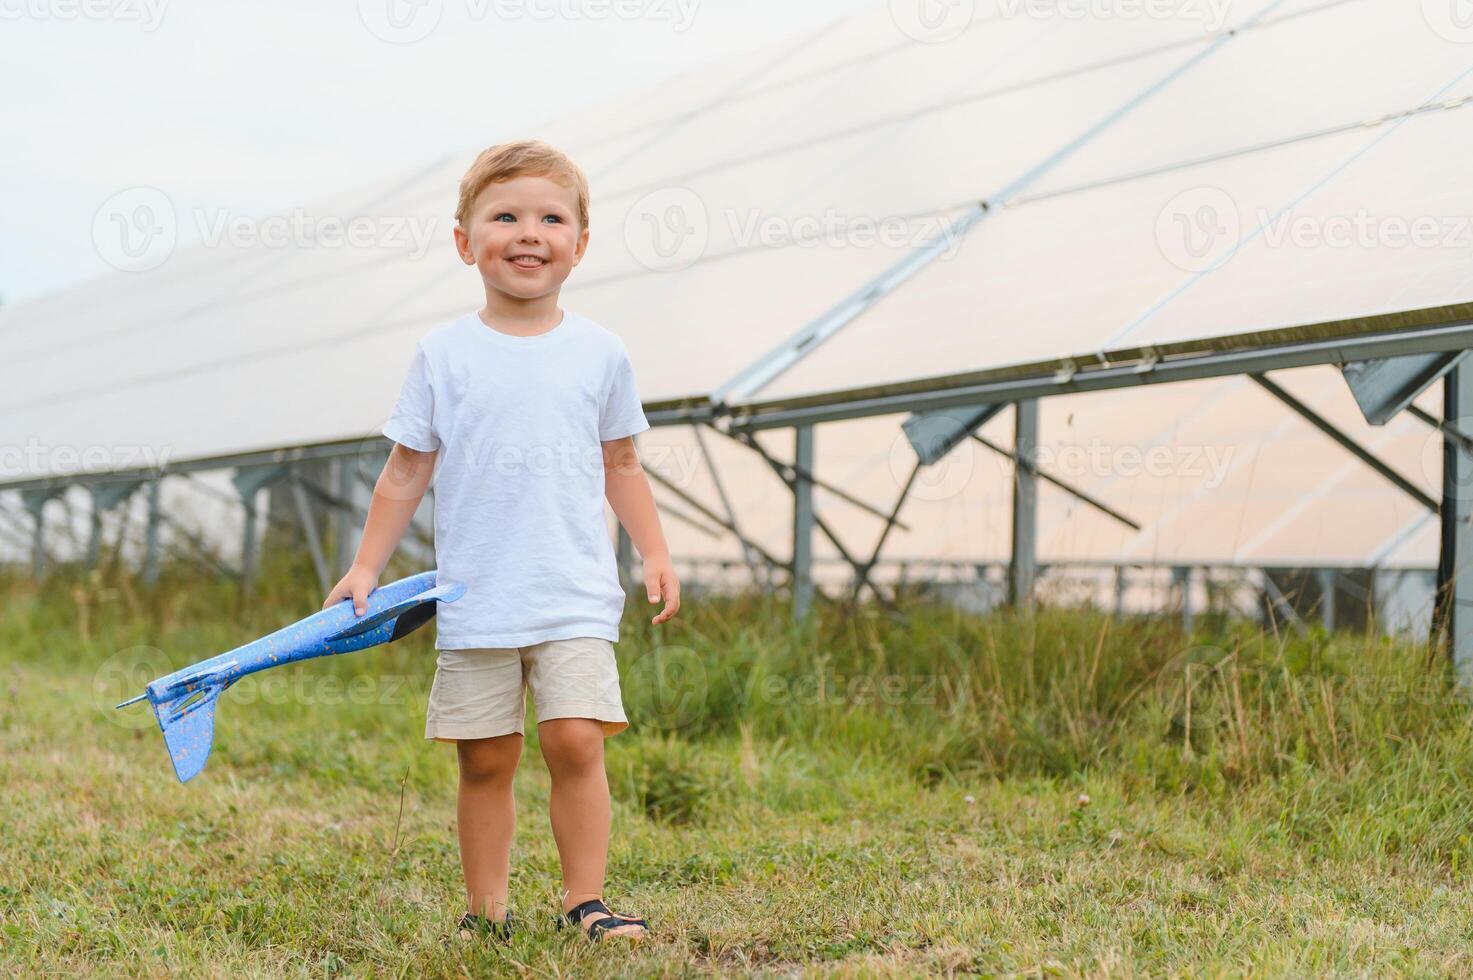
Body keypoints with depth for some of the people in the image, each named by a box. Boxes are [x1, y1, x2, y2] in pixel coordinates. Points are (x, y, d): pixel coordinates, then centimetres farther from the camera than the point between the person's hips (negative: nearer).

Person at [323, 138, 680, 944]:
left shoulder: (600, 354, 4)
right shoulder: (444, 355, 1)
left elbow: (620, 465, 14)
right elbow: (406, 471, 6)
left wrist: (655, 553, 8)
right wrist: (365, 568, 4)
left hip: (575, 595, 0)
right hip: (474, 598, 0)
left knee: (575, 740, -12)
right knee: (484, 758, 4)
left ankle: (585, 902, -1)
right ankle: (486, 909, 15)